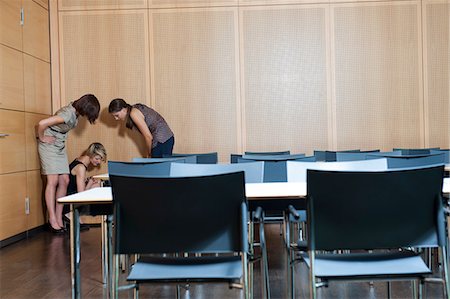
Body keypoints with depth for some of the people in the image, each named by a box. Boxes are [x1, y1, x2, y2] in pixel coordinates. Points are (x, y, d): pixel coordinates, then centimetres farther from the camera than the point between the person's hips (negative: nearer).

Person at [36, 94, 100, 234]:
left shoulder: (75, 112, -2)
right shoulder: (68, 114, -28)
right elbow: (42, 123, -33)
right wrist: (42, 138, -17)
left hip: (60, 147, 8)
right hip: (49, 146, -8)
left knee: (64, 181, 2)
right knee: (53, 181, -10)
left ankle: (59, 218, 7)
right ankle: (53, 221, -5)